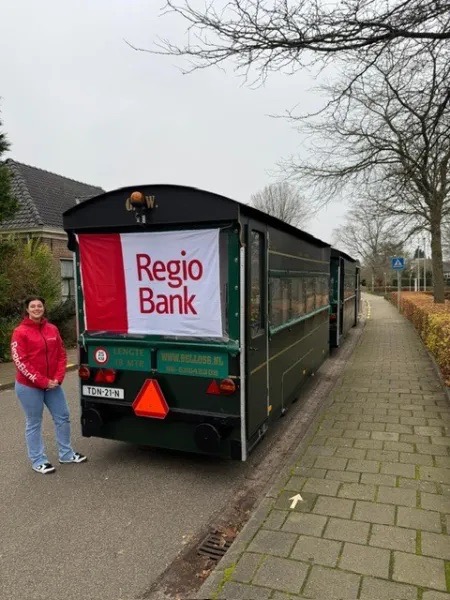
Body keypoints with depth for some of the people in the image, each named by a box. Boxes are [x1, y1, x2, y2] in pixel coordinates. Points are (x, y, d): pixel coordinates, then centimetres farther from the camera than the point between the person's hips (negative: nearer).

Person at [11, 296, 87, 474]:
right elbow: (20, 361, -14)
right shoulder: (20, 332, -10)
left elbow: (61, 354, 6)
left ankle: (66, 454, 27)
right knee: (34, 424, 6)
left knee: (63, 417, 11)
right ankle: (38, 461, 21)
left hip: (52, 384, 5)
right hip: (29, 386, -5)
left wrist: (58, 378, -6)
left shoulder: (52, 329, 4)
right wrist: (42, 381, -17)